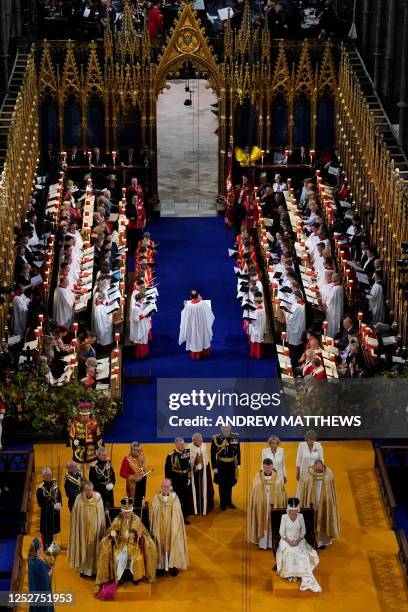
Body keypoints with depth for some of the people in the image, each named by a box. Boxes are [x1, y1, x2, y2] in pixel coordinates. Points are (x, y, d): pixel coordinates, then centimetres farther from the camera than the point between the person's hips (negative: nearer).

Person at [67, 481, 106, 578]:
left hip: (94, 529, 1)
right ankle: (83, 569, 20)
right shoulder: (79, 498, -11)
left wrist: (101, 529, 0)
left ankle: (94, 569, 20)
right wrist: (76, 529, -4)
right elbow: (75, 516, -4)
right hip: (83, 529, -1)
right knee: (83, 548, 7)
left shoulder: (98, 497, -9)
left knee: (94, 548, 8)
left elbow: (101, 515, -2)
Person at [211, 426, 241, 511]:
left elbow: (238, 451, 6)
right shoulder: (216, 439, -11)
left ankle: (229, 501, 30)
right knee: (222, 485, 9)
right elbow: (213, 454, -7)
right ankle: (223, 503, 22)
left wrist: (238, 463, 5)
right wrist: (214, 467, -8)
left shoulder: (235, 437, -3)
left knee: (230, 484, 14)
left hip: (232, 465, 2)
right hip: (221, 465, -2)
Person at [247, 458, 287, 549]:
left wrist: (281, 505, -1)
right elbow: (254, 491, 1)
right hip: (261, 504, 0)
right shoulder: (258, 476, -2)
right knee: (262, 522, 5)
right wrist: (255, 504, -2)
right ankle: (262, 542, 13)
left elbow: (281, 491, 1)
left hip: (274, 504, 0)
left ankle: (273, 542, 16)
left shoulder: (278, 476, -3)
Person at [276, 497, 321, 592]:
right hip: (286, 540, -1)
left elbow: (303, 531, 5)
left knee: (302, 555, -29)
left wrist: (298, 540, -11)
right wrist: (288, 540, -17)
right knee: (288, 553, -35)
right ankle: (289, 574, -23)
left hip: (298, 540, 1)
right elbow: (281, 532, -3)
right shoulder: (284, 517, -3)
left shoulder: (300, 517, 1)